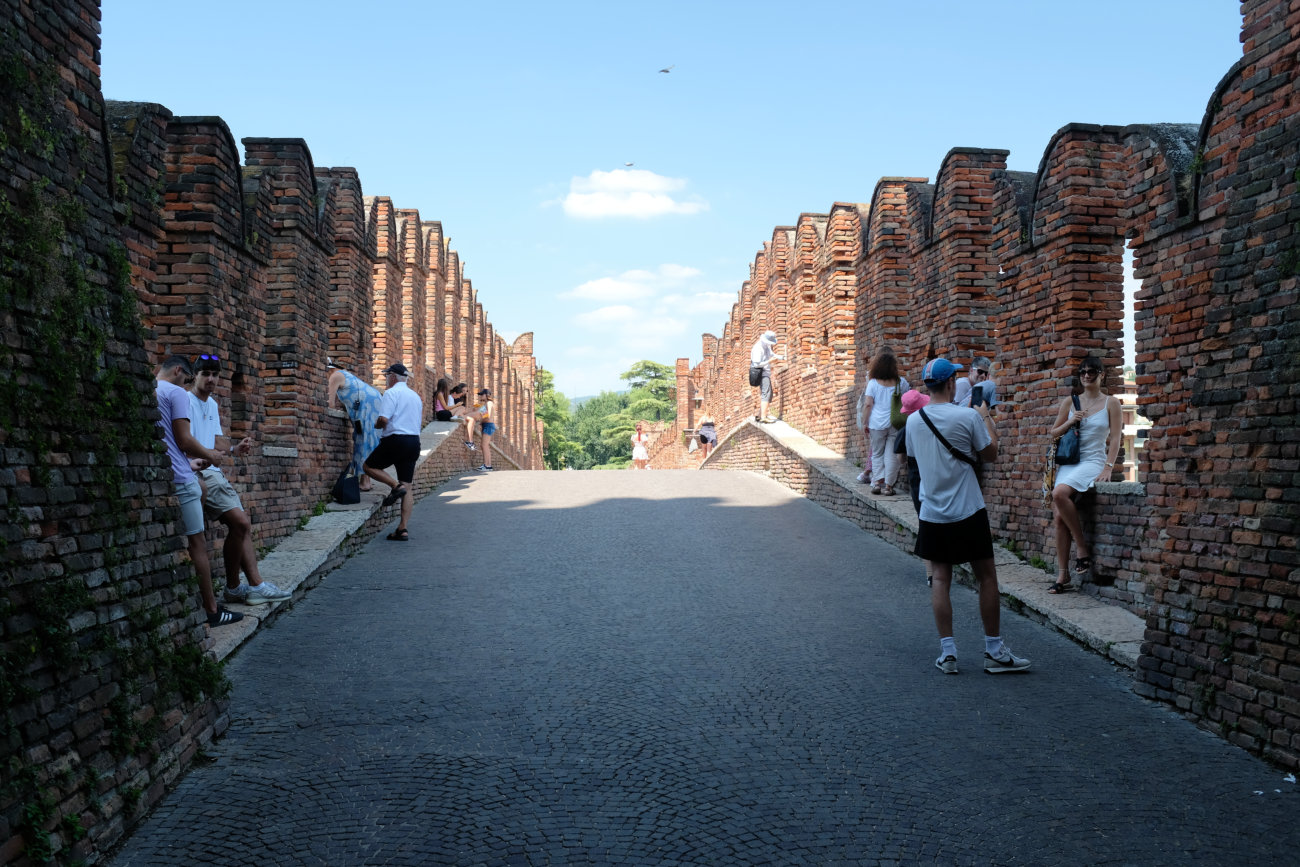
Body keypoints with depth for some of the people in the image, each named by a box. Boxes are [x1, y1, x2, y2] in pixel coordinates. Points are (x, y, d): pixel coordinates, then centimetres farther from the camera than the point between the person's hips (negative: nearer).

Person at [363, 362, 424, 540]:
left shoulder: (391, 393, -7)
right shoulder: (415, 396, 19)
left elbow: (383, 419, -17)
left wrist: (376, 425, 4)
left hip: (395, 440, -7)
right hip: (414, 441, 7)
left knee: (369, 466, 13)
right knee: (408, 488, 5)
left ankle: (396, 485, -9)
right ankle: (402, 529, 2)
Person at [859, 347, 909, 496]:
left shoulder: (873, 383, -3)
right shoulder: (900, 382, 1)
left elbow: (868, 405, -5)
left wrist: (866, 422, 3)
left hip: (877, 423, -1)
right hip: (895, 423, 1)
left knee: (877, 453, 12)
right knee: (891, 454, 4)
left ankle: (877, 482, 4)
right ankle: (888, 485, 2)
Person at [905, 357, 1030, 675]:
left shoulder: (913, 420, 1)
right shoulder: (968, 416, -12)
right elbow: (990, 454, -1)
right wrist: (986, 418, 14)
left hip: (932, 514, 4)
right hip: (967, 512, -4)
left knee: (940, 578, 7)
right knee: (986, 577, 7)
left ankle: (947, 652, 4)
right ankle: (995, 652, 12)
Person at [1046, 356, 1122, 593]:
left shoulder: (1111, 402, 3)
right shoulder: (1070, 402, 13)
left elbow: (1115, 438, -3)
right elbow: (1053, 433, 15)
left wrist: (1108, 467, -14)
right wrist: (1070, 422, -4)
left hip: (1093, 461, -5)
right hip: (1068, 462, 5)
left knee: (1060, 493, -32)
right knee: (1059, 517, -7)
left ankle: (1083, 548, -17)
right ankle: (1063, 577, -2)